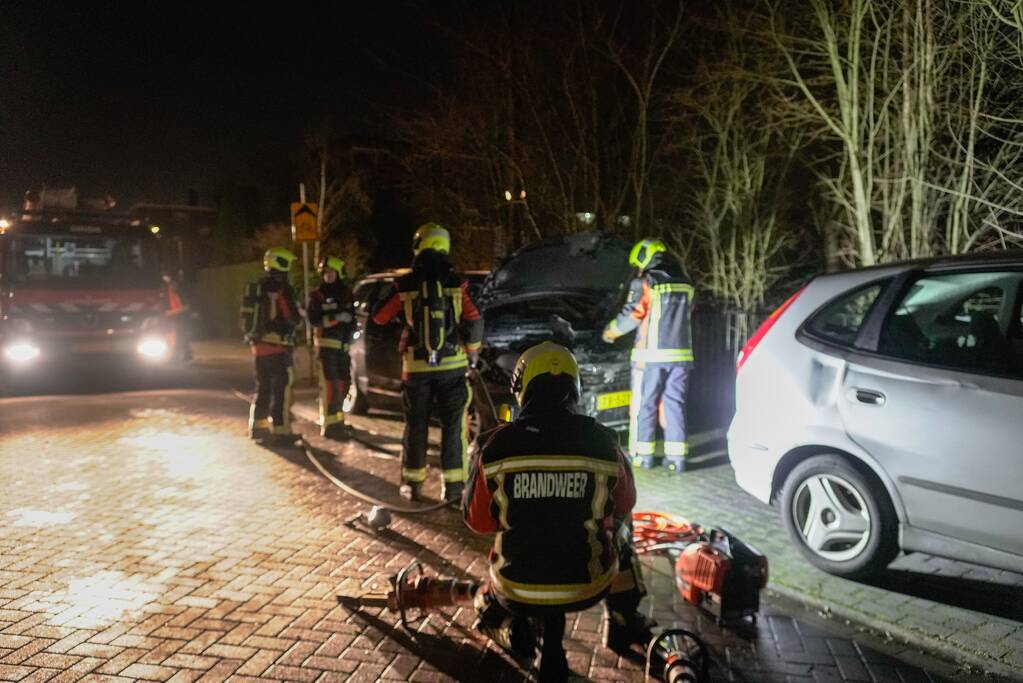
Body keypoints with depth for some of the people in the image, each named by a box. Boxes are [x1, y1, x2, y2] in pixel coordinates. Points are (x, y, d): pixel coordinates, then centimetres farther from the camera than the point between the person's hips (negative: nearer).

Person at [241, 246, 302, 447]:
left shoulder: (255, 288, 12)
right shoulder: (283, 289, -13)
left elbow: (248, 317, 18)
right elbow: (293, 318, -14)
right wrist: (299, 313, 5)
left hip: (258, 345, 8)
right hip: (278, 347, -8)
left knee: (263, 387, 17)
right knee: (281, 389, -4)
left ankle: (258, 426, 24)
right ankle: (280, 432, -4)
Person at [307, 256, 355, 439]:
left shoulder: (346, 293, 12)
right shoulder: (317, 294, -1)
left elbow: (352, 317, 17)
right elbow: (313, 320, -10)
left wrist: (348, 335, 2)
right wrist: (337, 318, -19)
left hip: (343, 345, 5)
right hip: (326, 344, -5)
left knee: (343, 384, 10)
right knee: (330, 385, -11)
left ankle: (337, 419, 23)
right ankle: (328, 425, -9)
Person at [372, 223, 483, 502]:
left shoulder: (405, 285, -3)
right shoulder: (455, 283, -5)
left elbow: (379, 317, 6)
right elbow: (474, 321, -7)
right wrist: (472, 351, 10)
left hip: (416, 366, 1)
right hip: (451, 365, -1)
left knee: (416, 426, 13)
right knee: (453, 426, 6)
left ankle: (412, 483, 19)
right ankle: (454, 485, 4)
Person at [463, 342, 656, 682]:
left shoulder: (495, 445, -12)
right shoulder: (602, 442, -11)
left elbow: (477, 521, 1)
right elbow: (624, 504, 7)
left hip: (517, 592, 1)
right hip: (588, 589, -1)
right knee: (617, 524, 30)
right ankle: (622, 622, 36)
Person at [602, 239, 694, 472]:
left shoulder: (644, 284, -8)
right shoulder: (685, 284, 11)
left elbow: (630, 317, -8)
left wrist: (610, 331, 8)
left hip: (651, 355, -5)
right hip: (680, 354, 5)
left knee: (644, 404, 6)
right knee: (674, 403, 9)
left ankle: (643, 454, 11)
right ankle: (676, 456, 8)